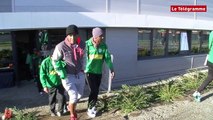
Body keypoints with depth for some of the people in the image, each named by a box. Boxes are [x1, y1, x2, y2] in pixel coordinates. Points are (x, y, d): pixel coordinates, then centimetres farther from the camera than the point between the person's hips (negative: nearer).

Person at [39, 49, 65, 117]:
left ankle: (60, 111, 23)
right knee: (52, 100, 14)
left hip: (59, 83, 2)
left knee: (61, 98, -1)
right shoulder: (45, 62, -14)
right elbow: (42, 75, -11)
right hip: (50, 85, -1)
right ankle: (52, 111, 38)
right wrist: (44, 86, -15)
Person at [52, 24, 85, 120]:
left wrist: (81, 68, 10)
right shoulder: (61, 46, -18)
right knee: (74, 96, -7)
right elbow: (55, 61, -6)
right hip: (67, 76, -5)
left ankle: (70, 107, 51)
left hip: (79, 75, 6)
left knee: (79, 95, 20)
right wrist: (60, 71, -13)